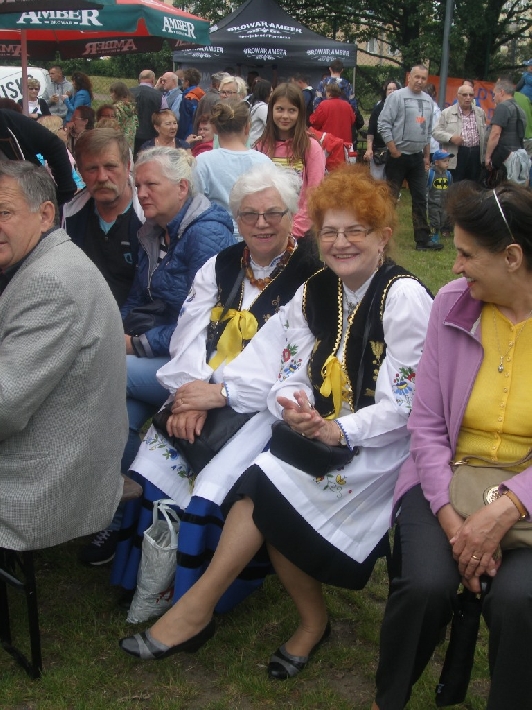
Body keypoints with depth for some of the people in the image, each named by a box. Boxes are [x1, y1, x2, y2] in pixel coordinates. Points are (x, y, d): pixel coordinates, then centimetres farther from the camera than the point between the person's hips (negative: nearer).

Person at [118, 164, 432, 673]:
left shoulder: (404, 297, -11)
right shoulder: (312, 292, 8)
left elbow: (406, 404, -14)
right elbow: (290, 376, 6)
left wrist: (336, 430, -23)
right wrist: (294, 409, -17)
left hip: (382, 442, -5)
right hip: (315, 433, 6)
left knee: (266, 484, -25)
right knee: (264, 498, -23)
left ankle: (196, 608, -11)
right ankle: (312, 621, -3)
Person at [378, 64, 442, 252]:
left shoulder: (428, 100, 11)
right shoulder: (397, 97, -9)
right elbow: (384, 124, -12)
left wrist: (426, 155, 17)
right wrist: (394, 151, -14)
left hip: (418, 157, 6)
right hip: (399, 156, -6)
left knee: (420, 199, 7)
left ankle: (423, 239, 12)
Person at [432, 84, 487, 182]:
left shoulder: (480, 112, 15)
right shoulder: (447, 113, 2)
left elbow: (485, 134, 17)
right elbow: (436, 132, -2)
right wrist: (451, 137, -17)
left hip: (476, 155, 4)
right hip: (455, 156, -4)